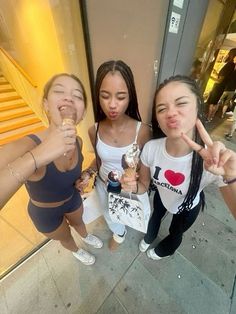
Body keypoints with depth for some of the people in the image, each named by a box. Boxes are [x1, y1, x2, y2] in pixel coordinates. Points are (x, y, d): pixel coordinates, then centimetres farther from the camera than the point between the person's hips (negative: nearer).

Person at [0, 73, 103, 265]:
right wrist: (36, 157, -58)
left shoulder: (78, 141, -20)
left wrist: (81, 179, -17)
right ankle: (76, 250, 68)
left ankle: (86, 236, 73)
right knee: (65, 237, 30)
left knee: (78, 222, 36)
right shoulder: (25, 147, -38)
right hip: (45, 213, -3)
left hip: (73, 199, 4)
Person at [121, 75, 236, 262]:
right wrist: (133, 186, -39)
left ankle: (165, 250, 69)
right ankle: (149, 237, 73)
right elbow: (145, 184, -16)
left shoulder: (214, 159, -40)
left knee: (175, 233, 30)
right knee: (155, 218, 35)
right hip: (161, 197, 2)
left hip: (188, 208, -1)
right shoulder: (151, 148, -32)